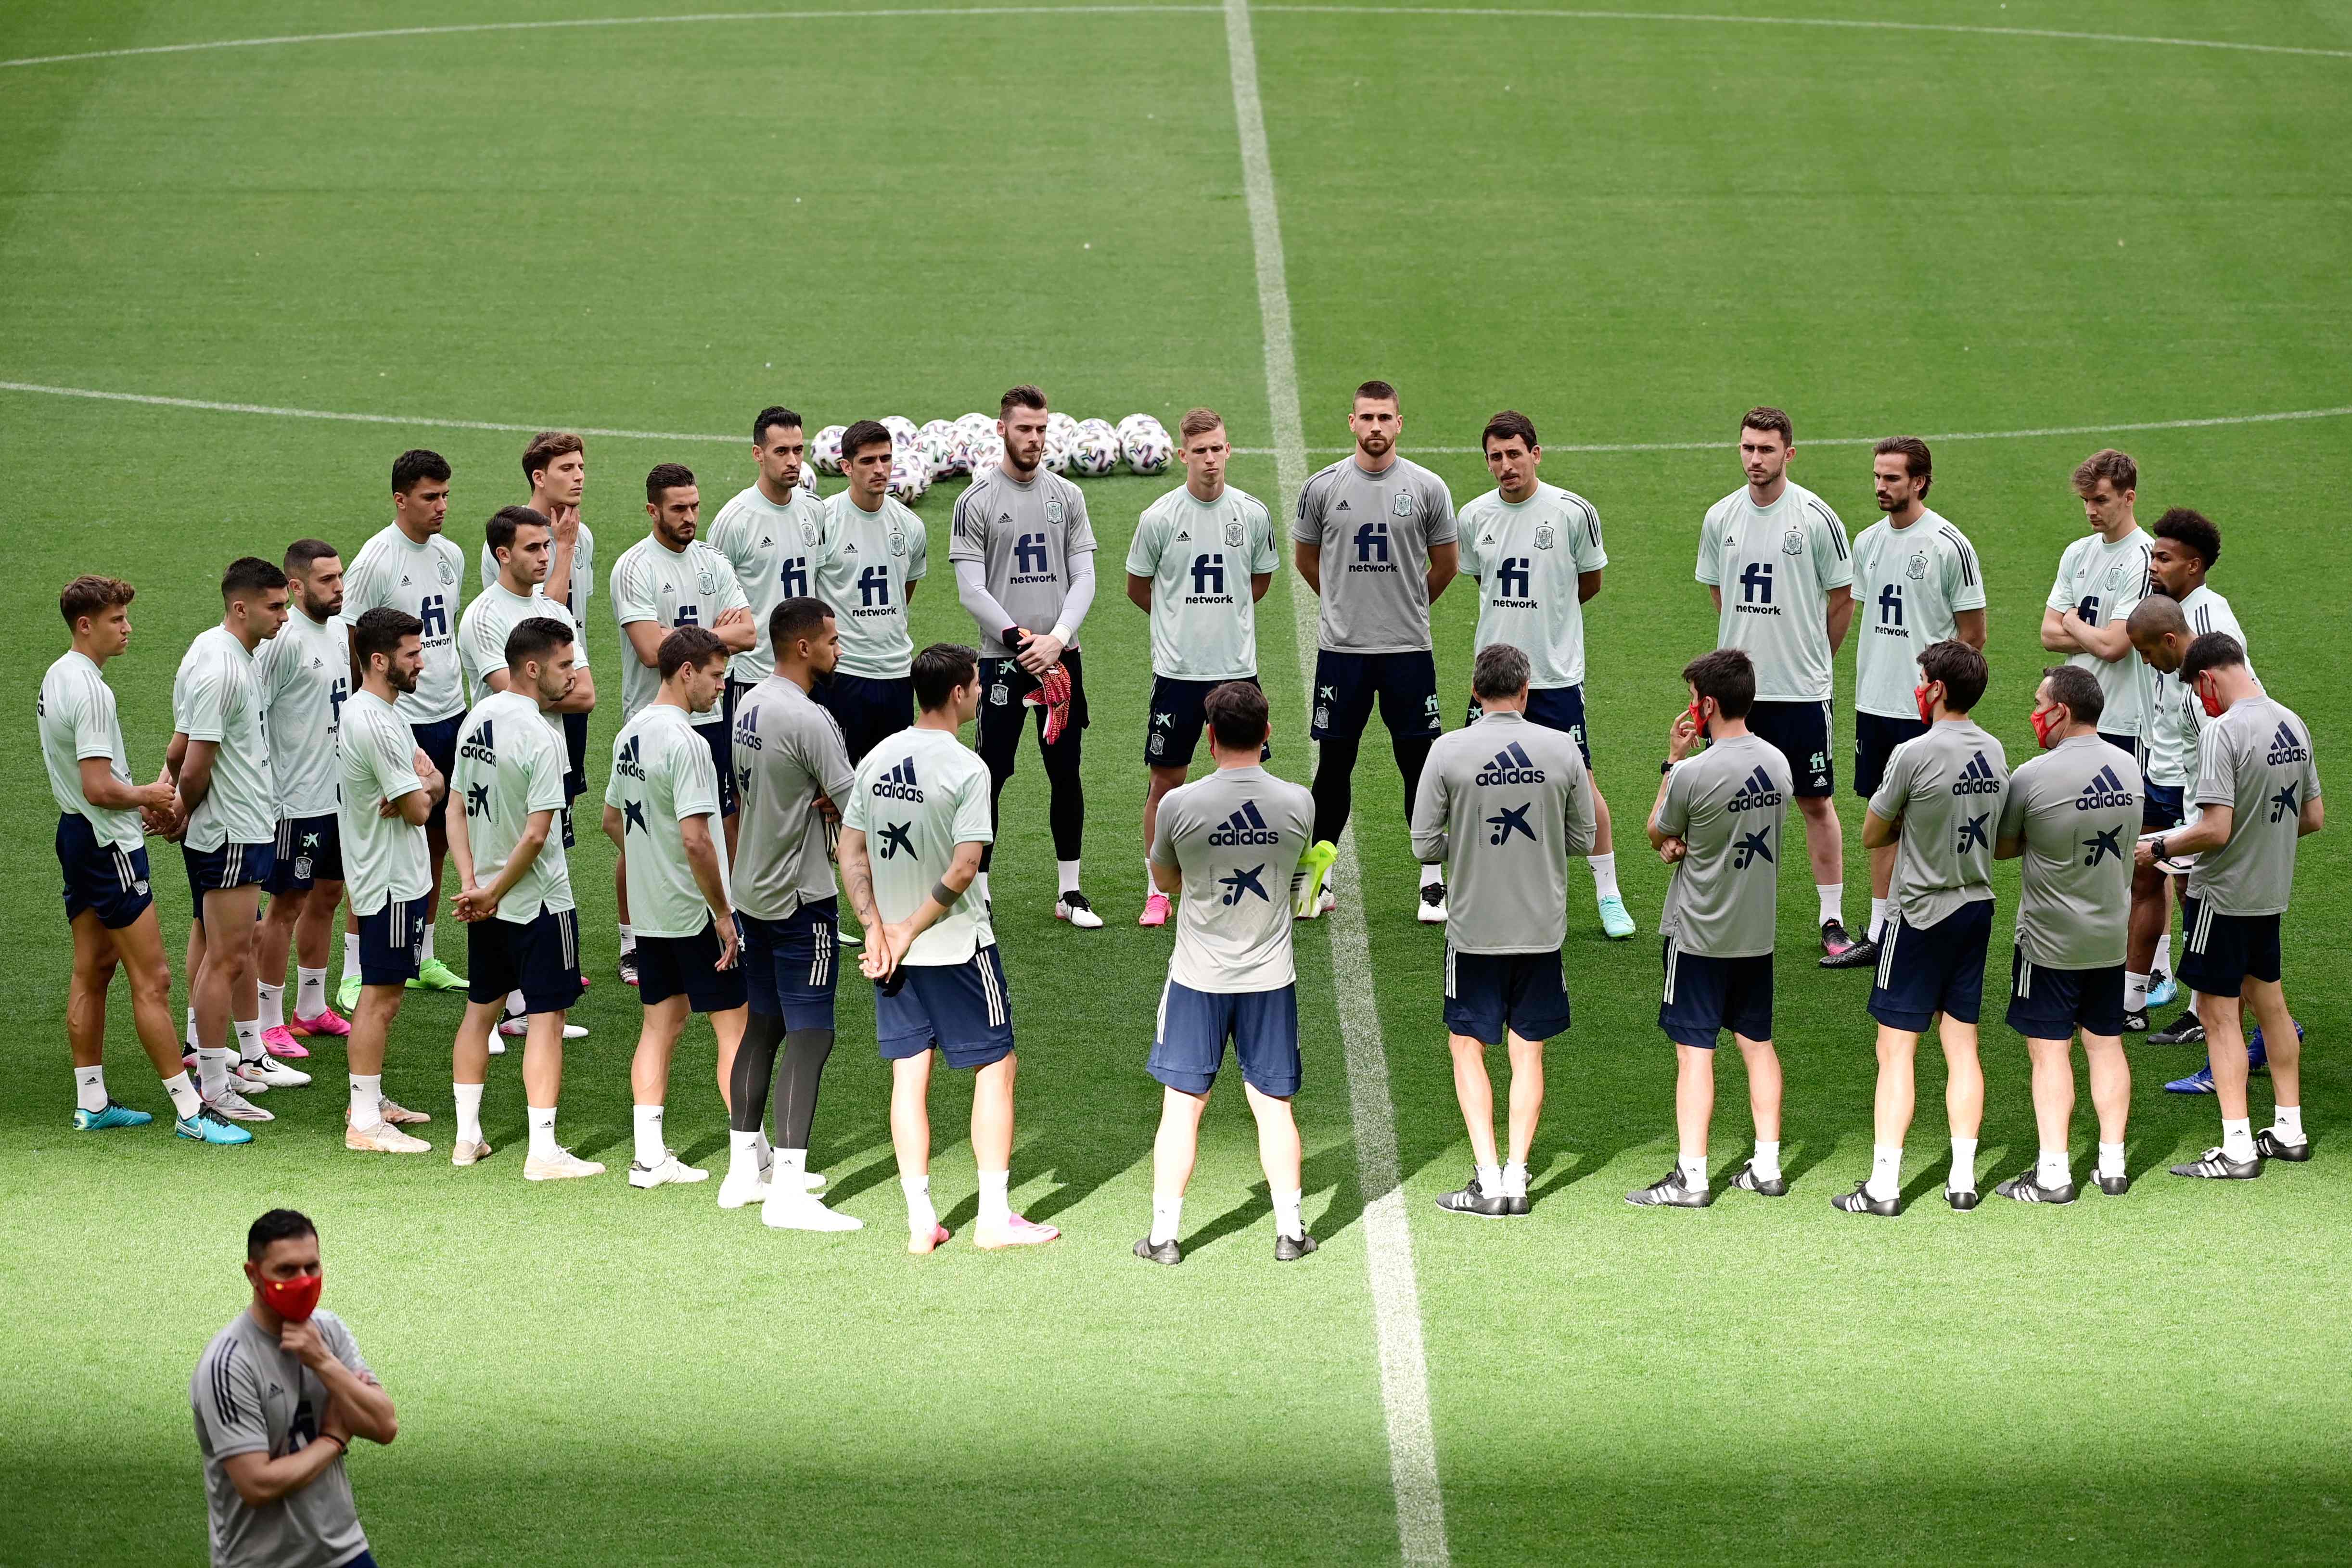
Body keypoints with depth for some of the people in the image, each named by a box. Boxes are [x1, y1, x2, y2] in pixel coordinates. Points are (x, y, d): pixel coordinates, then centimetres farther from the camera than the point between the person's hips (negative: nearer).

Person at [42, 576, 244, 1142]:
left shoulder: (58, 677, 10)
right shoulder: (90, 690, -22)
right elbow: (99, 788, -26)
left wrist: (140, 801, 12)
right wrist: (148, 796, -8)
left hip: (77, 834, 10)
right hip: (108, 842, -10)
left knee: (92, 972, 15)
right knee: (152, 979, -8)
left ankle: (91, 1102, 20)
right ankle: (189, 1110, -8)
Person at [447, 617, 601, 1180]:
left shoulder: (479, 716, 4)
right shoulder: (541, 736, -21)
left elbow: (457, 810, 7)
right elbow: (536, 835, -23)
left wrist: (473, 883, -1)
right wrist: (493, 893, -12)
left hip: (488, 905, 8)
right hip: (541, 901, -8)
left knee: (481, 1010, 18)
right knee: (546, 1018, -3)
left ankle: (467, 1136, 24)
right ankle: (543, 1151, -4)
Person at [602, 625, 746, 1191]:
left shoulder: (631, 733, 8)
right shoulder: (686, 742, -20)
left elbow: (613, 820, 19)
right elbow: (695, 839, -24)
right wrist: (722, 913, -18)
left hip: (649, 910, 9)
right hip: (694, 911, -9)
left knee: (661, 1023, 13)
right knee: (736, 1028, -1)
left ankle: (650, 1156, 14)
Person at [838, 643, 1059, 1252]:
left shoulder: (877, 759, 4)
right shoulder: (966, 768, -15)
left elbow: (851, 853, 3)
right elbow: (963, 869, -20)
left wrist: (877, 927, -2)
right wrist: (911, 929, -12)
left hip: (894, 950, 6)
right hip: (958, 946, -6)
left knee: (908, 1075, 9)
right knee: (996, 1066, 6)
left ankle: (920, 1222, 10)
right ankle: (995, 1217, 7)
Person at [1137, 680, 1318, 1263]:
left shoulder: (1180, 805, -12)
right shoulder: (1297, 804, -7)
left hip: (1198, 978, -1)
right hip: (1271, 977, 1)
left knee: (1182, 1105, 6)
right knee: (1273, 1105, 10)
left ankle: (1164, 1234, 9)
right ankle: (1290, 1231, 12)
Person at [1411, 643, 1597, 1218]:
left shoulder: (1448, 751, -10)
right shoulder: (1562, 749, -4)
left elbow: (1425, 845, -7)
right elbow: (1583, 839, 4)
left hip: (1474, 928, -2)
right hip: (1543, 927, 2)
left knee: (1468, 1047, 10)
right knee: (1528, 1052, 12)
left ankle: (1487, 1181, 3)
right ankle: (1517, 1176, 12)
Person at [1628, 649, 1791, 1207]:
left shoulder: (1693, 774, -21)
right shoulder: (1778, 763, 0)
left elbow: (1657, 836, -4)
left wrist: (1673, 760, -1)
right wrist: (1691, 845, 0)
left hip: (1700, 934, -6)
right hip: (1758, 930, 6)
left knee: (1694, 1051, -1)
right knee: (1757, 1043, 15)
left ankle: (1691, 1177, -2)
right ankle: (1767, 1166, 19)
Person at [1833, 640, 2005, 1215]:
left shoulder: (1914, 755, -17)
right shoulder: (1994, 752, 4)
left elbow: (1871, 836, -7)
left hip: (1921, 913, -6)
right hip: (1977, 907, 6)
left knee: (1895, 1051, -3)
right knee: (1962, 1045, 11)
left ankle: (1883, 1184, -5)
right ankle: (1963, 1178, 11)